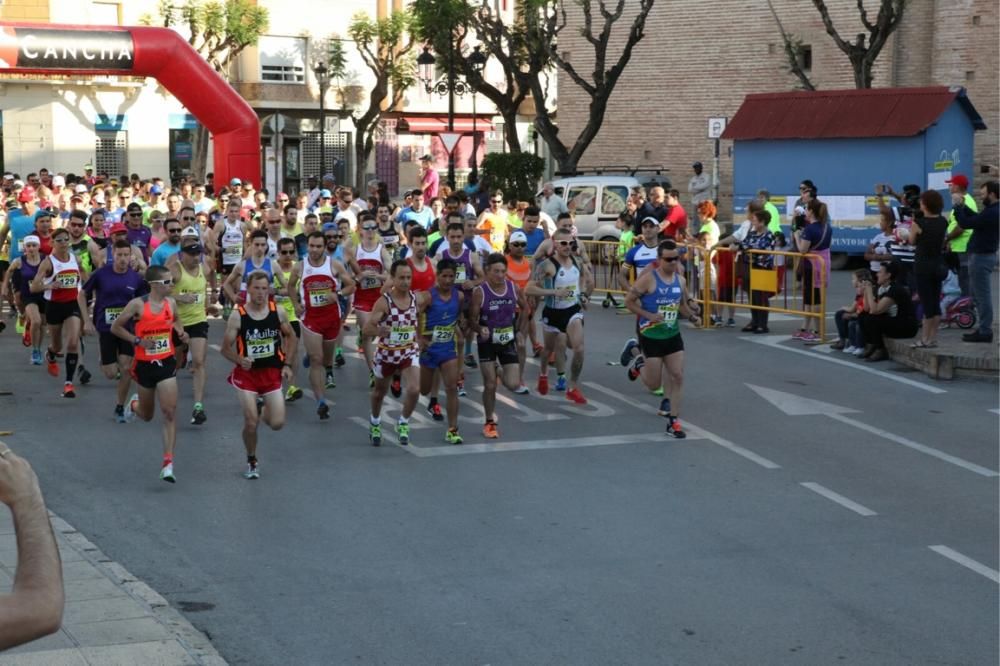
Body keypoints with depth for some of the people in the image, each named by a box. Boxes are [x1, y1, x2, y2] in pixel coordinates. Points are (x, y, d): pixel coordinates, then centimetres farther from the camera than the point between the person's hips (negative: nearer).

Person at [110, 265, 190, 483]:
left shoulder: (170, 303, -1)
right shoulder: (138, 305, -13)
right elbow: (115, 327, -4)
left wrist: (181, 333, 0)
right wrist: (138, 341, -15)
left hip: (166, 364, 2)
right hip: (145, 365, -2)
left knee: (170, 414, -11)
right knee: (147, 415, 17)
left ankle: (168, 464, -11)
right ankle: (134, 404, 55)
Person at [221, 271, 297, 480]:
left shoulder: (278, 312, -5)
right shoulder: (237, 316, -11)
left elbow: (291, 337, 11)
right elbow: (226, 348, -6)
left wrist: (287, 364, 3)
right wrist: (240, 360, -26)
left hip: (272, 372, 2)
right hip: (247, 374, -2)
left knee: (277, 423, -3)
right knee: (250, 423, -6)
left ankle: (263, 408, 33)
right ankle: (251, 463, 19)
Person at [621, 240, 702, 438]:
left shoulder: (680, 280, 3)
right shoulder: (648, 279, -16)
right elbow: (629, 301, -11)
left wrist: (692, 317, -2)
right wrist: (649, 315, -21)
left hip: (673, 335, 5)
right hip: (651, 336, -5)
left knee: (677, 377, -2)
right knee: (654, 384, 3)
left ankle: (673, 420, 7)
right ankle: (636, 354, 31)